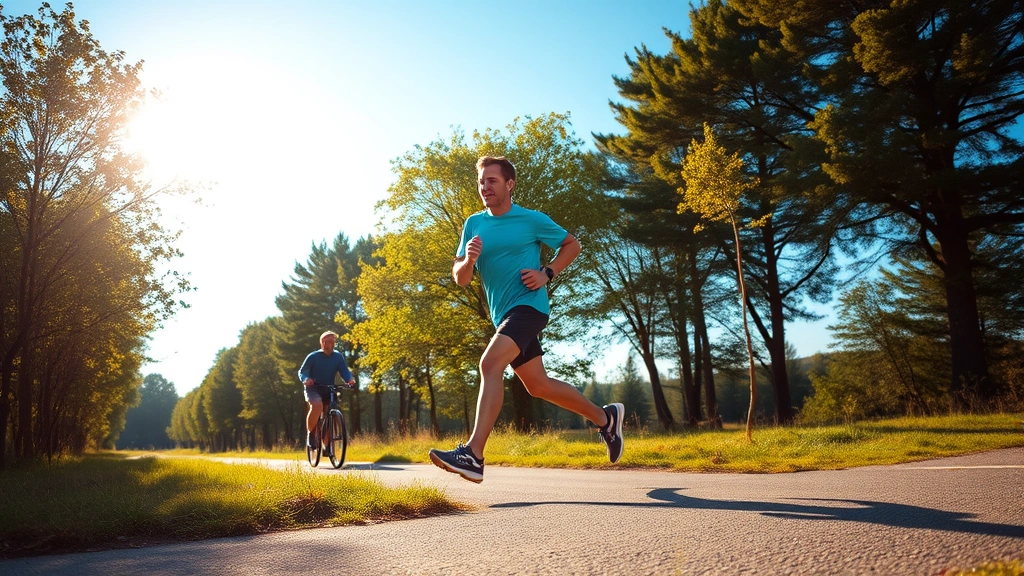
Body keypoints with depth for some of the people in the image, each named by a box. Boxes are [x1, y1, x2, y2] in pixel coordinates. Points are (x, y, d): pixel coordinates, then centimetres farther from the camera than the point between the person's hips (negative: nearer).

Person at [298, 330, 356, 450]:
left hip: (328, 389, 4)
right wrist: (305, 379, -32)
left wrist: (350, 379, -31)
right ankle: (310, 434, -15)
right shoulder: (313, 356, -8)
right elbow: (302, 371, -9)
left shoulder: (338, 357, 0)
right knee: (317, 406, -34)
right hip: (313, 388, -4)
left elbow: (344, 371, -9)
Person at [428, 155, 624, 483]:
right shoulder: (474, 224, 9)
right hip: (503, 315, 7)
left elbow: (572, 245, 8)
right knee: (538, 385, 14)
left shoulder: (532, 220, -3)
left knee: (490, 363, -28)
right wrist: (468, 260, -15)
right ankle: (604, 417, 34)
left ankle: (473, 455, -31)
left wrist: (547, 274, -8)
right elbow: (459, 279, 7)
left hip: (528, 305, -7)